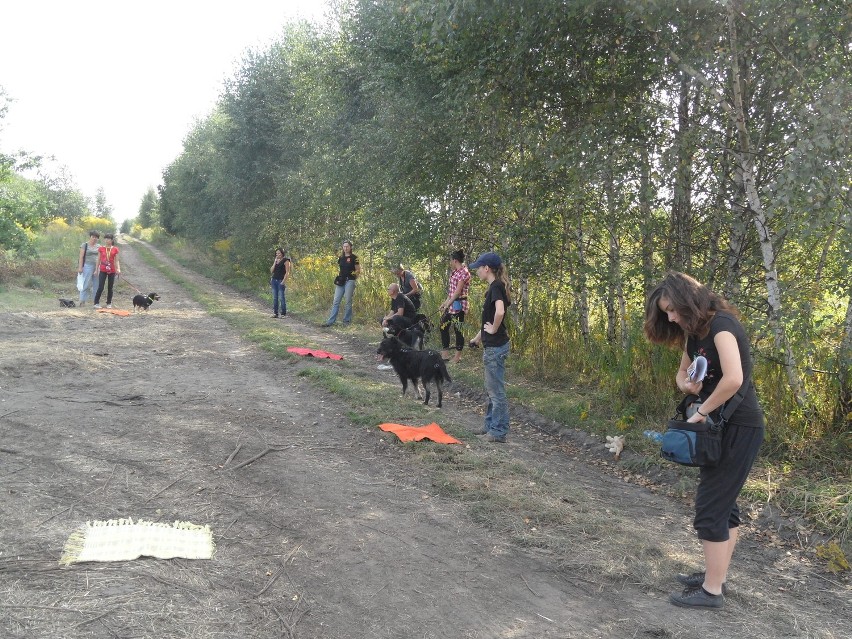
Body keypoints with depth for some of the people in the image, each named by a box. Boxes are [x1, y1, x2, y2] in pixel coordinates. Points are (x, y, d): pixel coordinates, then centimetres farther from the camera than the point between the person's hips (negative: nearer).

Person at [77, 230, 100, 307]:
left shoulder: (99, 246, 13)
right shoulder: (84, 245, 1)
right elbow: (81, 257, -3)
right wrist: (80, 267, -10)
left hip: (97, 267, 4)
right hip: (88, 266, -4)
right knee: (86, 284, -4)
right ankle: (82, 301, 0)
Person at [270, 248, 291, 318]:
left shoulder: (285, 260, -3)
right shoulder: (275, 260, 16)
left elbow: (287, 272, -8)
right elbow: (271, 271, 10)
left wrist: (283, 281, -15)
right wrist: (275, 262, 1)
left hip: (281, 281, -7)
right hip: (274, 280, 7)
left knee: (282, 297, -7)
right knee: (274, 297, 6)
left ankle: (283, 314, -2)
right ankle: (275, 313, 10)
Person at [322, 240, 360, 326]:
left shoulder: (354, 257, -1)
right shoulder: (341, 258, 14)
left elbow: (358, 270, 1)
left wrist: (354, 274, -14)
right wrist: (337, 279, 14)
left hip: (349, 281, -5)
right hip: (340, 282, 5)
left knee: (348, 302, 0)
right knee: (336, 301, 3)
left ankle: (346, 321, 11)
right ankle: (330, 321, 3)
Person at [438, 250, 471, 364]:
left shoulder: (464, 272, -14)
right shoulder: (454, 272, 14)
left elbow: (458, 291, -19)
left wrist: (448, 304, -19)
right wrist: (444, 303, 19)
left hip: (458, 305, -10)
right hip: (451, 304, 10)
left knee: (458, 330, -2)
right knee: (443, 326, 11)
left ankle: (458, 356, 8)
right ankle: (445, 354, 19)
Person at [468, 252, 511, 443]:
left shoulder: (496, 287, -17)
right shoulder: (494, 287, 12)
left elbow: (500, 312, -35)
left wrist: (494, 330, -19)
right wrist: (477, 338, 29)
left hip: (496, 347, -10)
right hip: (492, 346, 10)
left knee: (496, 390, -1)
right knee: (492, 389, 18)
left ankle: (499, 431, 8)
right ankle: (491, 425, 29)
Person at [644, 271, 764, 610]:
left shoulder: (720, 324, -20)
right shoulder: (695, 331, 9)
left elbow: (734, 379, -32)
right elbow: (682, 372, 19)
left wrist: (701, 411, -20)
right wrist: (686, 385, -5)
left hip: (740, 427, -10)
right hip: (721, 425, 10)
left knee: (710, 506, -5)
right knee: (724, 503, 15)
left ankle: (712, 591, 6)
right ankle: (716, 577, 26)